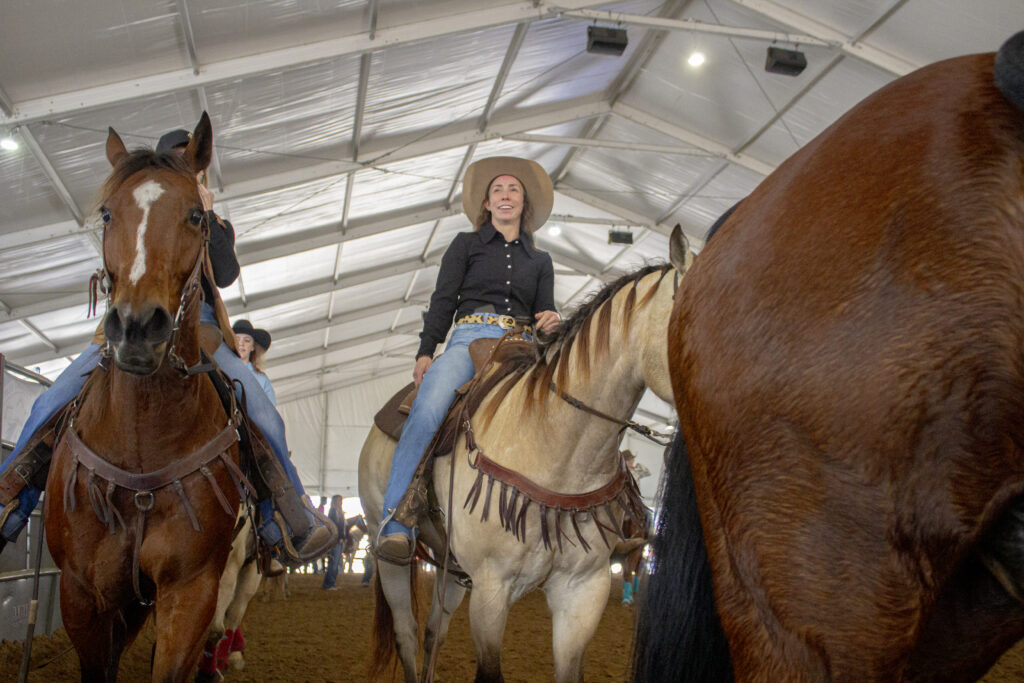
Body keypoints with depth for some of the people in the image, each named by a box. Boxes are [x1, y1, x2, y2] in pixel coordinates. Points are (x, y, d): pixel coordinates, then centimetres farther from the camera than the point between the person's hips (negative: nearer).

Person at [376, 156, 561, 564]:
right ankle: (396, 523, -36)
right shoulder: (466, 245, 21)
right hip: (470, 337, -2)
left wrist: (550, 322, -5)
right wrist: (426, 351, -3)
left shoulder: (540, 261, 27)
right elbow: (443, 301, 11)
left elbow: (545, 314, 21)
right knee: (426, 413, -31)